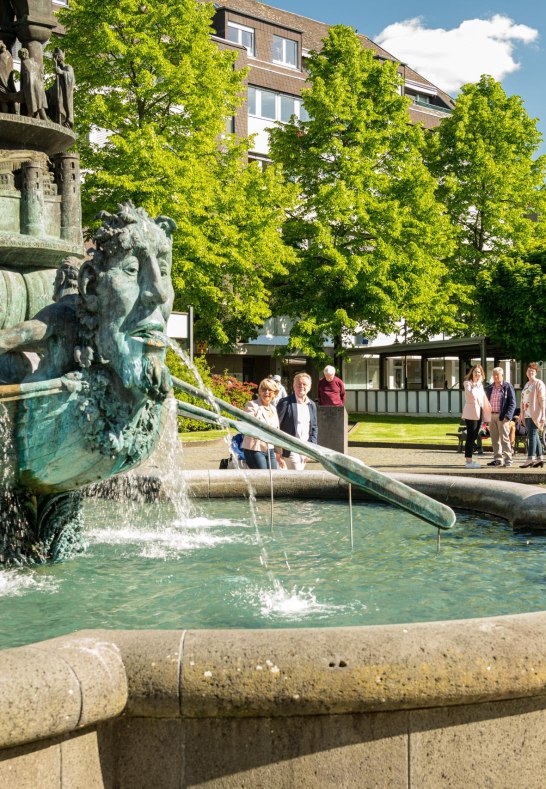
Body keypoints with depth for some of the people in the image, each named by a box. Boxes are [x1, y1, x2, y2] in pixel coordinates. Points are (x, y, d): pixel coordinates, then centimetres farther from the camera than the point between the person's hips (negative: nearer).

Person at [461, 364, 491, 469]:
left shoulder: (480, 385, 18)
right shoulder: (467, 383, -5)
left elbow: (484, 399, 19)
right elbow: (472, 394, -23)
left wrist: (487, 413, 13)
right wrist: (477, 384, -14)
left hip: (479, 413, 7)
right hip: (471, 413, -7)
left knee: (474, 437, 8)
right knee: (470, 437, -7)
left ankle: (469, 460, 13)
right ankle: (468, 461, -5)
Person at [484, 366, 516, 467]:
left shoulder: (508, 387, -2)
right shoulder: (489, 388, 13)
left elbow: (512, 403, -6)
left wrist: (508, 416, -15)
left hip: (502, 416, -6)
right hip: (491, 416, 6)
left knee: (504, 438, -6)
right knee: (494, 439, 8)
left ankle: (508, 460, -1)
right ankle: (498, 459, 15)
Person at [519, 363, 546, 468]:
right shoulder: (527, 384, 19)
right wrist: (521, 414, 18)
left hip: (535, 414, -8)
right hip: (527, 415, 8)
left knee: (532, 435, -11)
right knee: (534, 436, 9)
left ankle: (530, 459, -14)